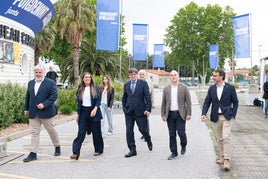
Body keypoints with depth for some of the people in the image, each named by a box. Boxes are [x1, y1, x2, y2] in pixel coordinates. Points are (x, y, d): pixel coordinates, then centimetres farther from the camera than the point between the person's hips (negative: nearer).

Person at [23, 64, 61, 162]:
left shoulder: (50, 83, -6)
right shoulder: (30, 83, 12)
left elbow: (54, 95, -14)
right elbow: (28, 97, 17)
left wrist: (44, 104, -22)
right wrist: (26, 109, 15)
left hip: (45, 112, -4)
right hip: (33, 113, 5)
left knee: (51, 130, 9)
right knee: (34, 132, 3)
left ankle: (57, 147, 29)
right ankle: (33, 153, 5)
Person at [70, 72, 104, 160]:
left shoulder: (95, 88, -1)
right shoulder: (80, 89, 9)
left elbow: (98, 100, -6)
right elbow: (79, 102, 14)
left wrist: (95, 109, -22)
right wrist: (78, 114, 12)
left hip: (93, 113, -2)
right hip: (83, 112, 2)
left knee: (96, 132, 6)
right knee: (81, 133, -4)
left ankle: (98, 150, 22)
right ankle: (75, 153, -7)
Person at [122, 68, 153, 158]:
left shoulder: (143, 83, -2)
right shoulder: (126, 85, 9)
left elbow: (148, 97, -6)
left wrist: (148, 109, -12)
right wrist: (124, 108, 7)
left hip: (140, 111, -3)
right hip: (129, 112, 3)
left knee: (143, 129, 2)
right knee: (129, 131, 2)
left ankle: (148, 140, 36)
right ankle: (132, 150, 12)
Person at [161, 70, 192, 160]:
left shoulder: (184, 88, 1)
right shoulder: (166, 89, 8)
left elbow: (188, 102, -1)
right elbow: (163, 103, 10)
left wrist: (188, 114, -7)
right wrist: (163, 114, 5)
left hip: (180, 114, -3)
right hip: (170, 114, 3)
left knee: (181, 132, -5)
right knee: (172, 134, 5)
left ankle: (183, 146, 25)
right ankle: (174, 152, 15)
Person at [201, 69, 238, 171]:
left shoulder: (230, 88, -4)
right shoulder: (211, 88, 5)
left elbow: (235, 102, 3)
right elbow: (207, 102, 3)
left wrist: (233, 115, -4)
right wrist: (203, 114, -12)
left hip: (226, 117, -4)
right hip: (216, 117, 4)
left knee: (226, 137, -13)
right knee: (219, 139, 12)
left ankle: (227, 160, -10)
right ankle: (222, 157, 25)